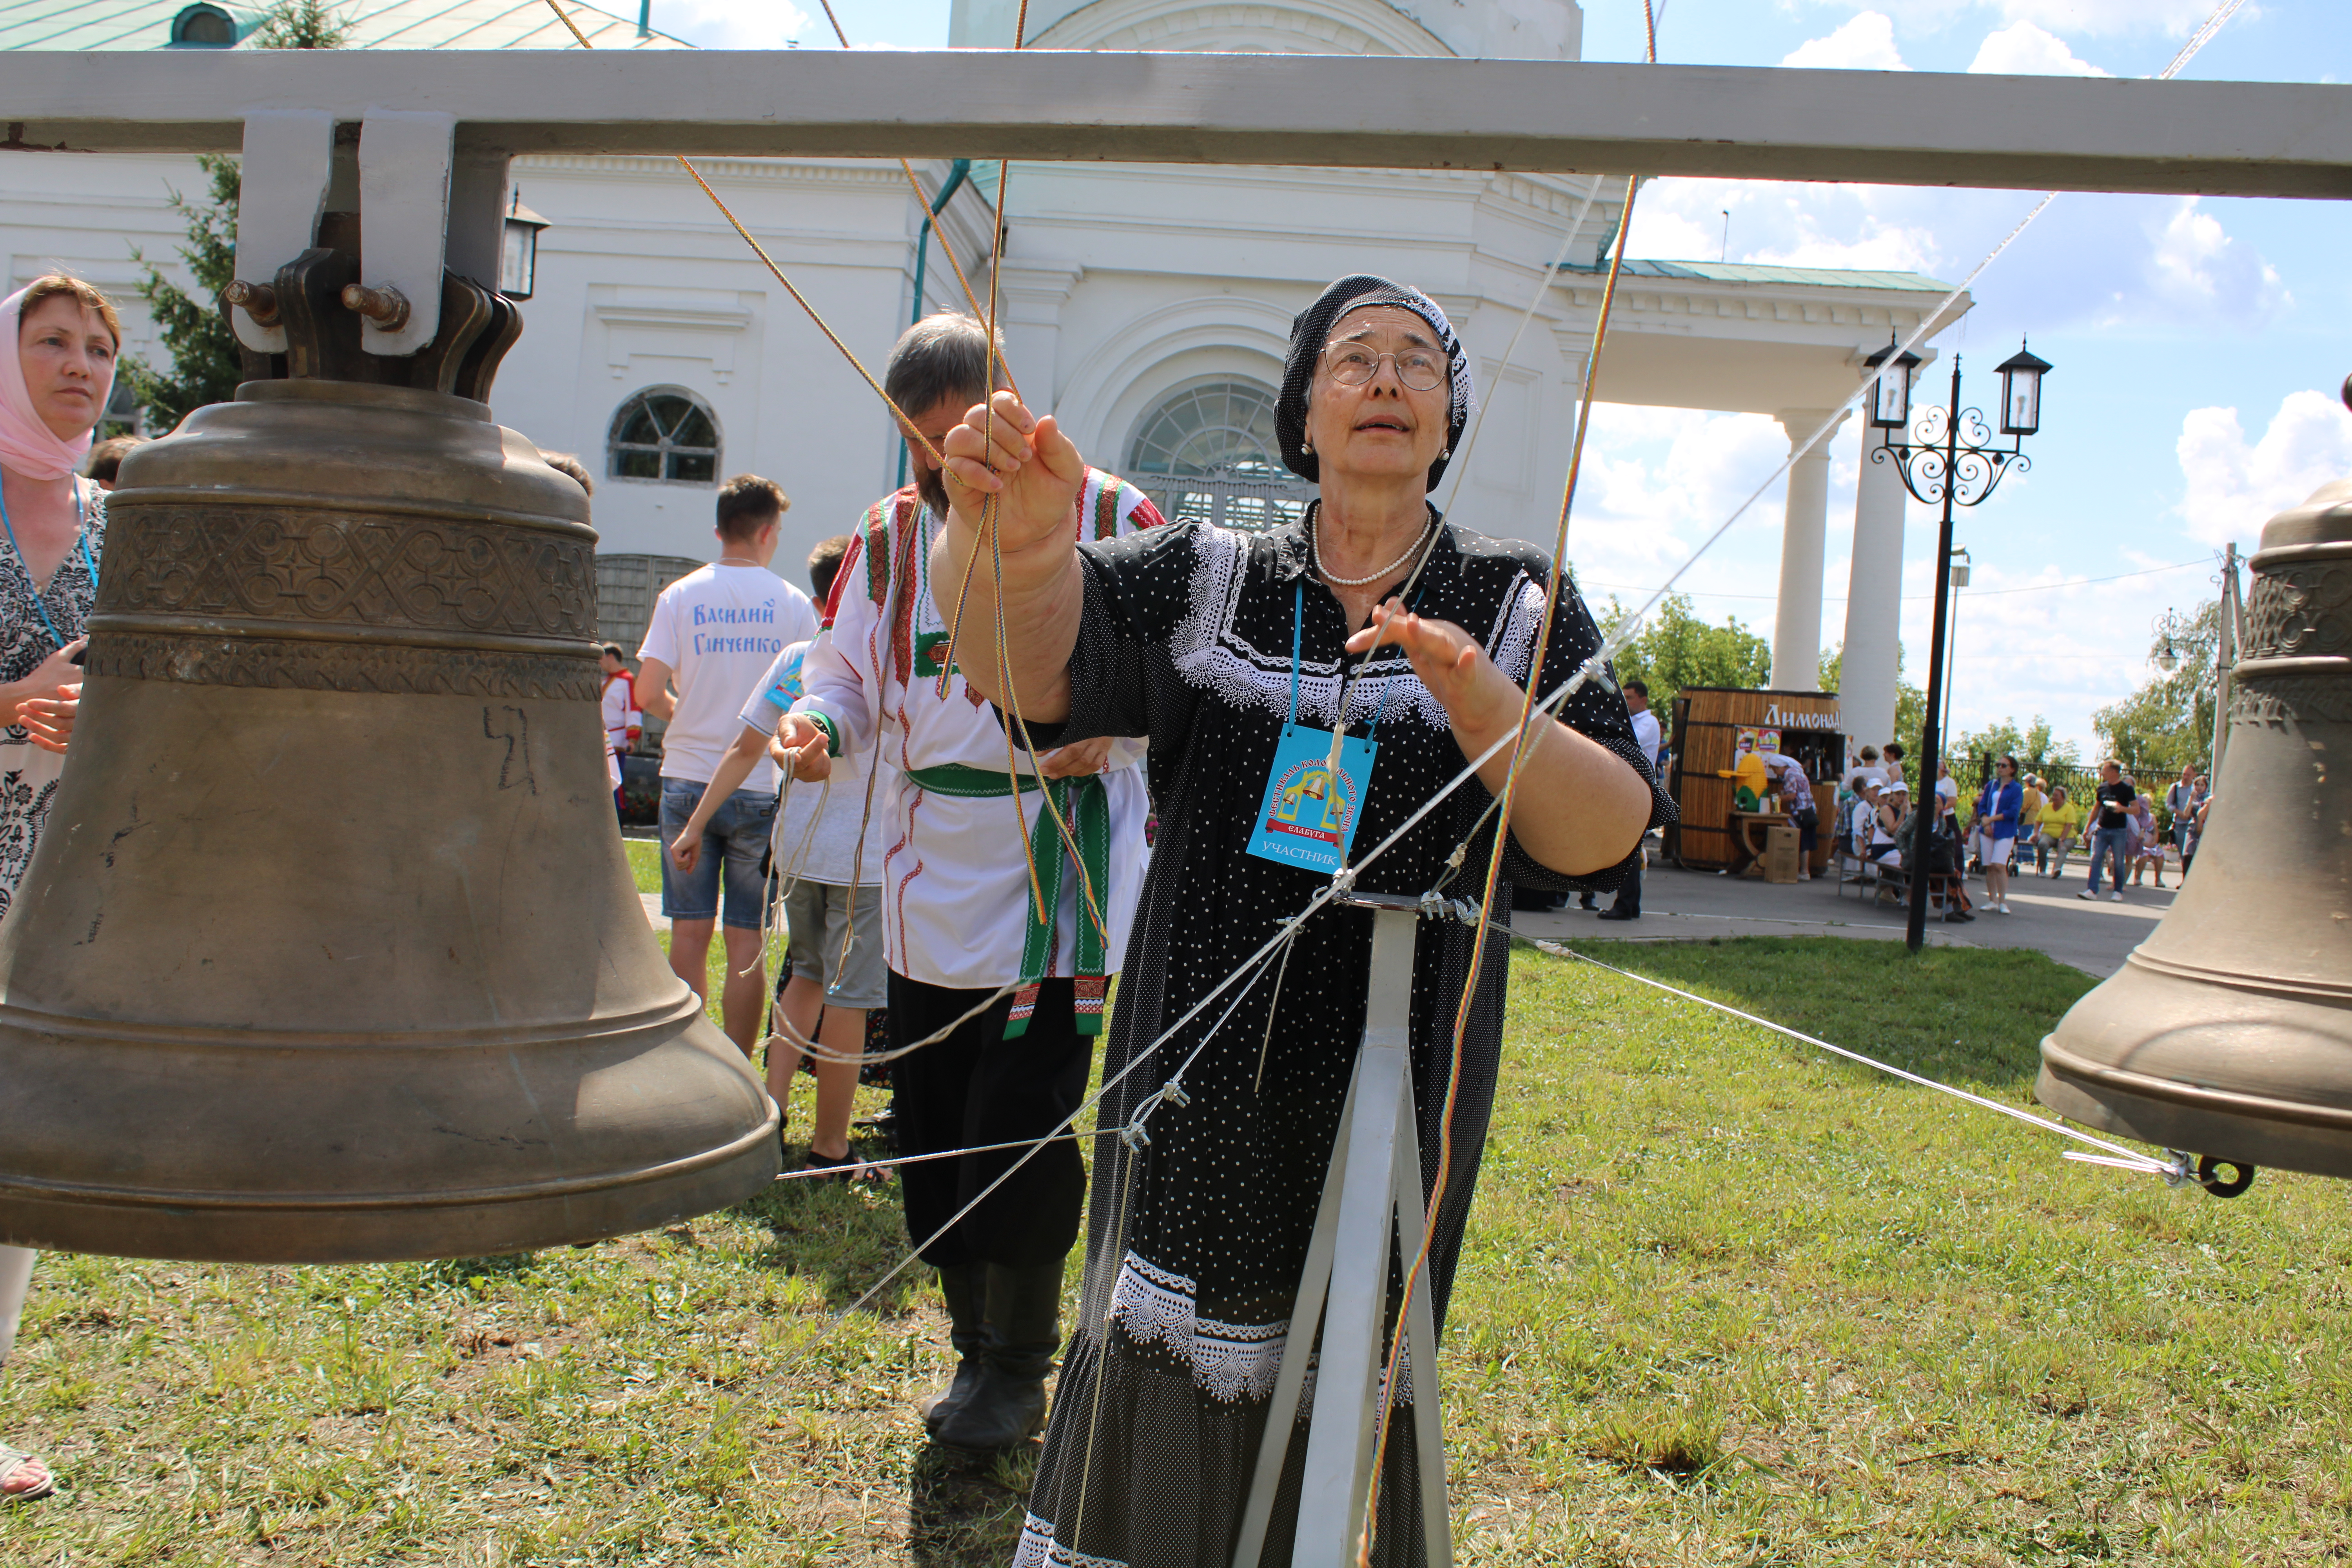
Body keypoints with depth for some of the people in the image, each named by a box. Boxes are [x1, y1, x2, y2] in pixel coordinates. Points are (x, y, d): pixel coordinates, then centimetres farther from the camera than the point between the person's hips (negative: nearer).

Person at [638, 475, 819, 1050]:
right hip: (761, 787, -1)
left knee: (689, 932, 8)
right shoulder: (792, 603, -2)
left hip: (688, 784, 1)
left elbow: (649, 694, -6)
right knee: (747, 939, 3)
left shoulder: (679, 596, 0)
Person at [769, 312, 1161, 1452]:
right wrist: (817, 726, -9)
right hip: (929, 879, 4)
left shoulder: (1110, 520, -3)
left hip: (1053, 877, -4)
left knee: (1021, 1126, -3)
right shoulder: (889, 533, 8)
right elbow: (850, 679, 13)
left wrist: (1103, 731, -17)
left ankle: (1019, 1369, 16)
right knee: (933, 1130, 9)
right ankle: (975, 1347, 28)